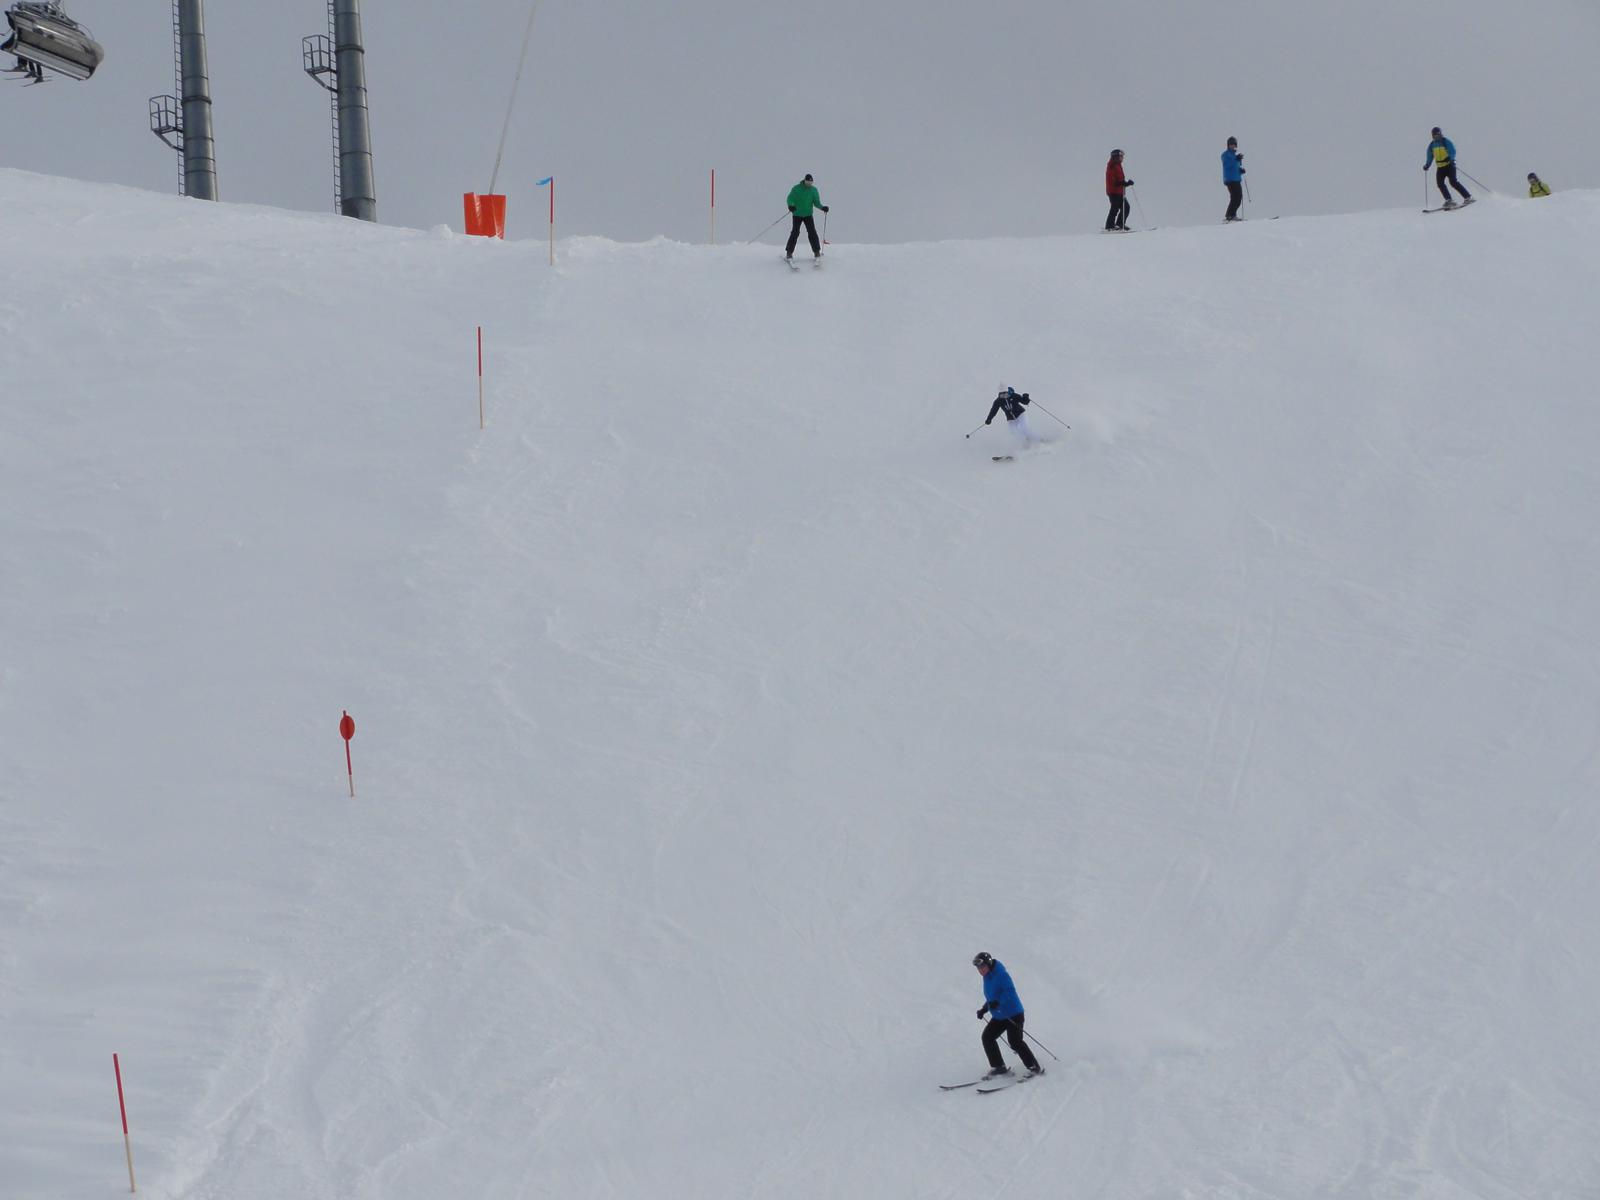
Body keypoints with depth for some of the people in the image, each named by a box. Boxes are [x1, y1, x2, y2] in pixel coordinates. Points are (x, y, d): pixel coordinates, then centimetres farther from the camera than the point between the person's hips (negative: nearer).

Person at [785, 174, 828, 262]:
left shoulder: (813, 190, 1)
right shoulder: (796, 189, -7)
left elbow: (816, 202, 1)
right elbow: (790, 198, -10)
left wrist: (822, 207, -19)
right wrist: (791, 205, -31)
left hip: (808, 215, 2)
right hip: (797, 214, -2)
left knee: (812, 233, -6)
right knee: (795, 233, -8)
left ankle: (817, 251, 1)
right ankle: (789, 252, -1)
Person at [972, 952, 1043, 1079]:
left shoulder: (1001, 975, -16)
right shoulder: (987, 978, 12)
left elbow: (1010, 991, -27)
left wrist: (997, 1002, -39)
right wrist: (984, 1009, 13)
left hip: (1013, 1014, -9)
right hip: (999, 1017, 9)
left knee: (1015, 1041, -17)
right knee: (987, 1037, 2)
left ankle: (1035, 1068, -10)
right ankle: (999, 1067, 8)